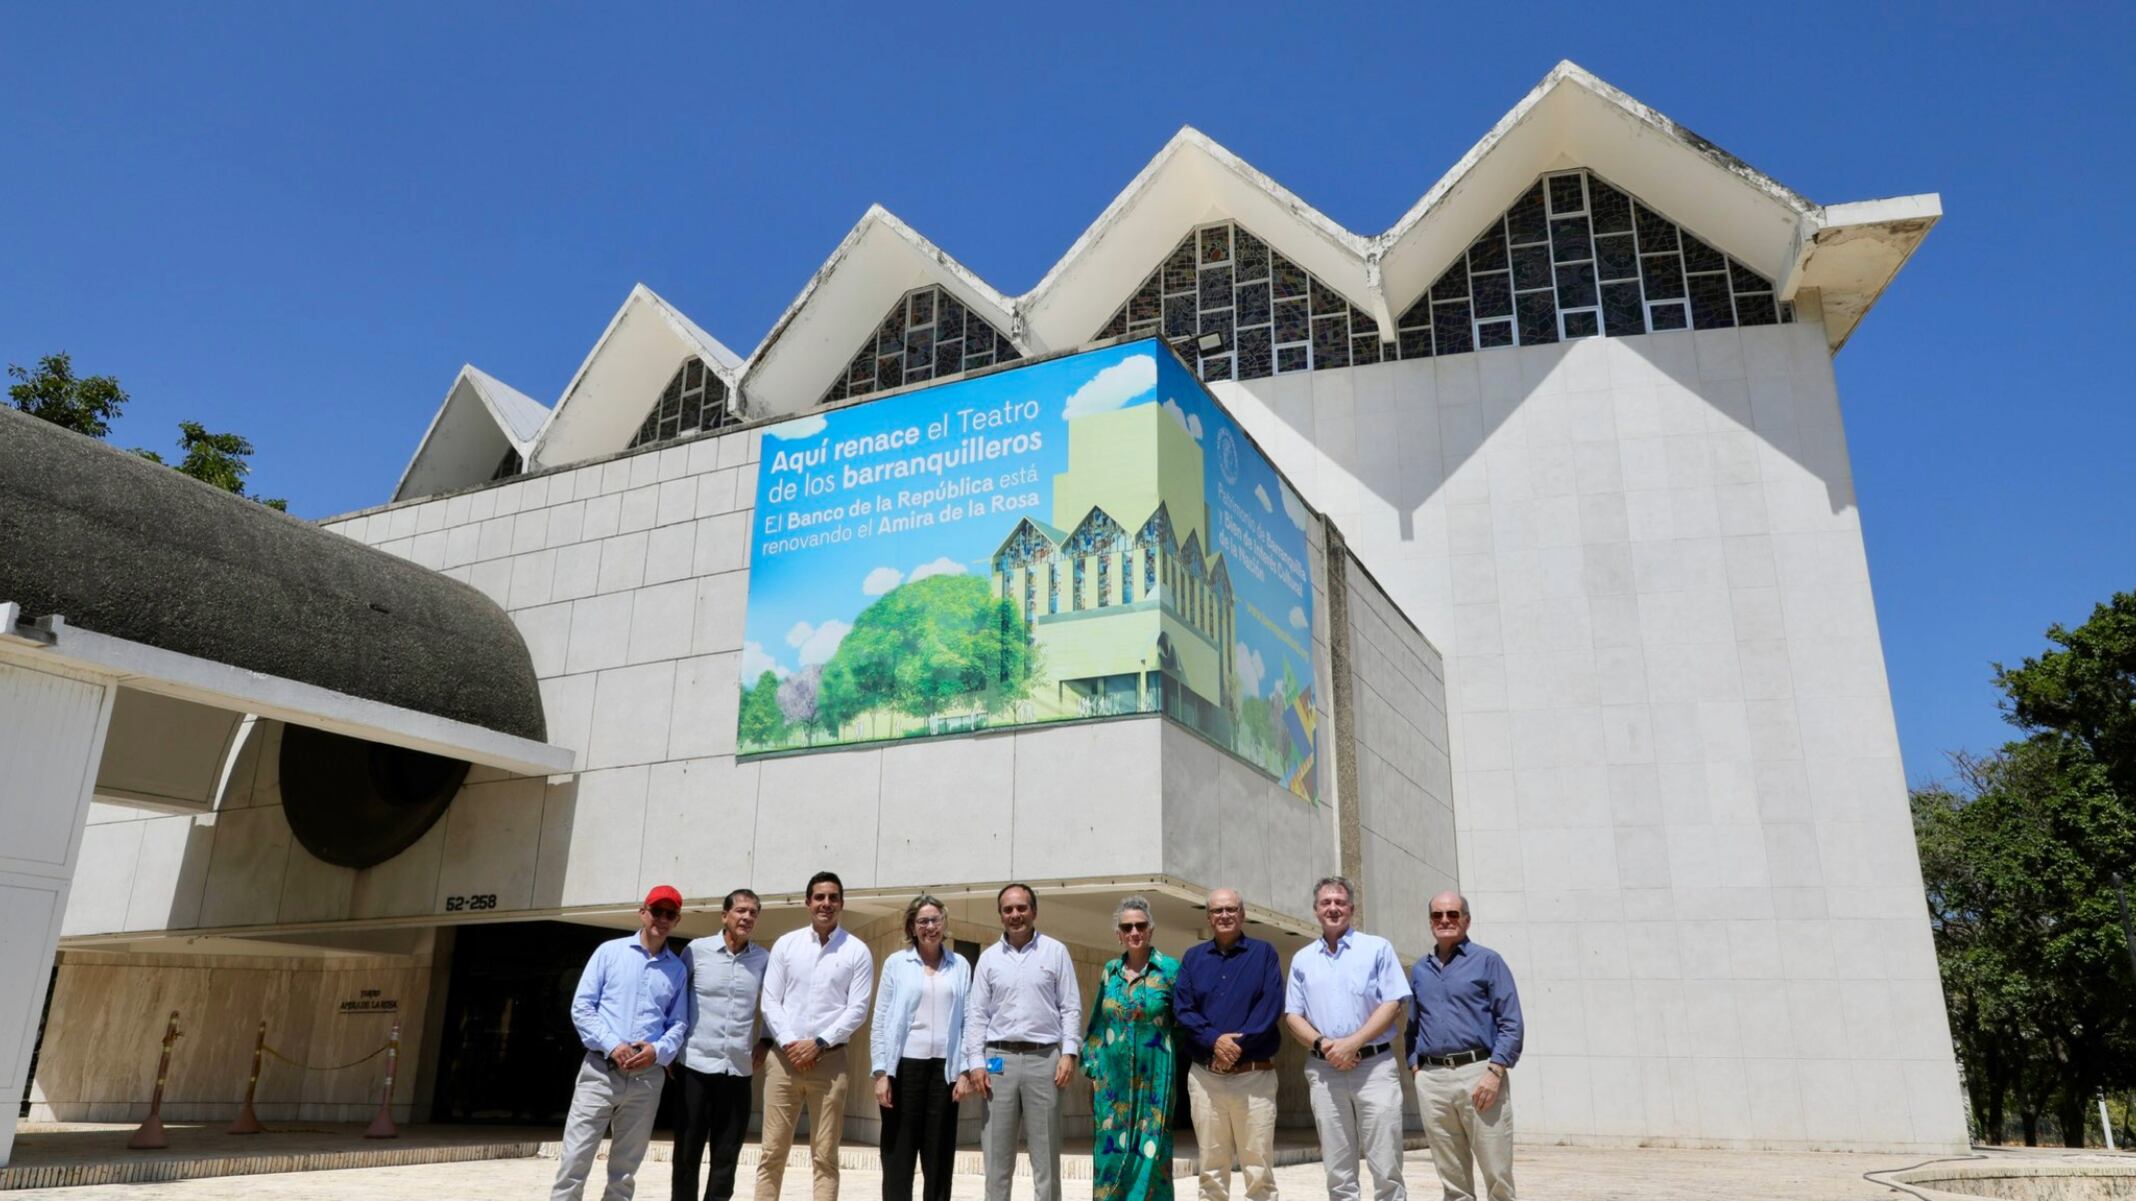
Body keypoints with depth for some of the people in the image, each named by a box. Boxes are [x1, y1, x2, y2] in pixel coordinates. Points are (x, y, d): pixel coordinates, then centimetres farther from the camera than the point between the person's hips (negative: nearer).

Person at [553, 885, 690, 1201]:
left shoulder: (677, 969, 11)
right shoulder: (610, 951, 5)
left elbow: (679, 1024, 9)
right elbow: (581, 1007, -1)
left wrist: (658, 1050, -12)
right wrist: (611, 1045, -14)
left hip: (647, 1077, 2)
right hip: (601, 1069, -2)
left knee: (625, 1167, 10)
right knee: (574, 1159, -6)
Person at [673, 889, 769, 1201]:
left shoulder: (764, 959, 3)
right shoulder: (696, 950, -2)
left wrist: (766, 1042, 4)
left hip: (739, 1069, 2)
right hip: (696, 1064, -2)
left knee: (727, 1156, 7)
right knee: (687, 1151, 5)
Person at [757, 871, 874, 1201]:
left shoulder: (857, 951, 1)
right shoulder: (786, 944, 7)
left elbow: (857, 1009, -3)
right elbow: (770, 1001, 3)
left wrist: (819, 1044, -11)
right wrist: (789, 1042, -9)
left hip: (829, 1060, -1)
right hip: (783, 1057, 2)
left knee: (824, 1156, 3)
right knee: (772, 1152, 4)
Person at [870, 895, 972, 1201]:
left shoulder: (960, 966, 8)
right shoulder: (896, 963, 4)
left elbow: (966, 1021, 6)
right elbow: (880, 1021, 2)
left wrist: (964, 1069, -2)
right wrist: (881, 1072, -5)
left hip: (944, 1068, 1)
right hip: (905, 1066, -1)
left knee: (940, 1154, 5)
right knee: (898, 1155, 2)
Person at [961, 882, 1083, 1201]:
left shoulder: (1055, 951, 4)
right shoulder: (989, 957, 9)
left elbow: (1071, 1007, 3)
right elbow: (976, 1013, 7)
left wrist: (1069, 1053, -7)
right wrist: (975, 1062, -2)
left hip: (1044, 1058, -2)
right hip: (999, 1058, 2)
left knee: (1045, 1154, 3)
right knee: (997, 1152, 4)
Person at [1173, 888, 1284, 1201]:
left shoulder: (1264, 953, 6)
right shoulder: (1192, 957, 12)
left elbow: (1271, 1007, -6)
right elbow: (1181, 1008, 2)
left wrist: (1238, 1044, -15)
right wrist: (1215, 1040, -13)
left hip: (1254, 1075, -2)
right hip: (1204, 1076, 2)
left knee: (1259, 1168, -2)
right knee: (1211, 1168, 7)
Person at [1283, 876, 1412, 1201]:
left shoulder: (1378, 948, 5)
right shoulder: (1302, 959, 13)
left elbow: (1393, 1004, -3)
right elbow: (1292, 1015, 11)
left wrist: (1352, 1043, -13)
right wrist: (1322, 1044, -8)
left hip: (1374, 1065, -3)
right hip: (1324, 1070, 3)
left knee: (1386, 1165, -4)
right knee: (1337, 1169, 6)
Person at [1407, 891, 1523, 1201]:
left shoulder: (1487, 961, 3)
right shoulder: (1419, 970, 17)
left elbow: (1511, 1024, -3)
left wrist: (1494, 1072, -13)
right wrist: (1415, 1067, 9)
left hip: (1479, 1072, -4)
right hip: (1431, 1079, 4)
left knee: (1497, 1173, -4)